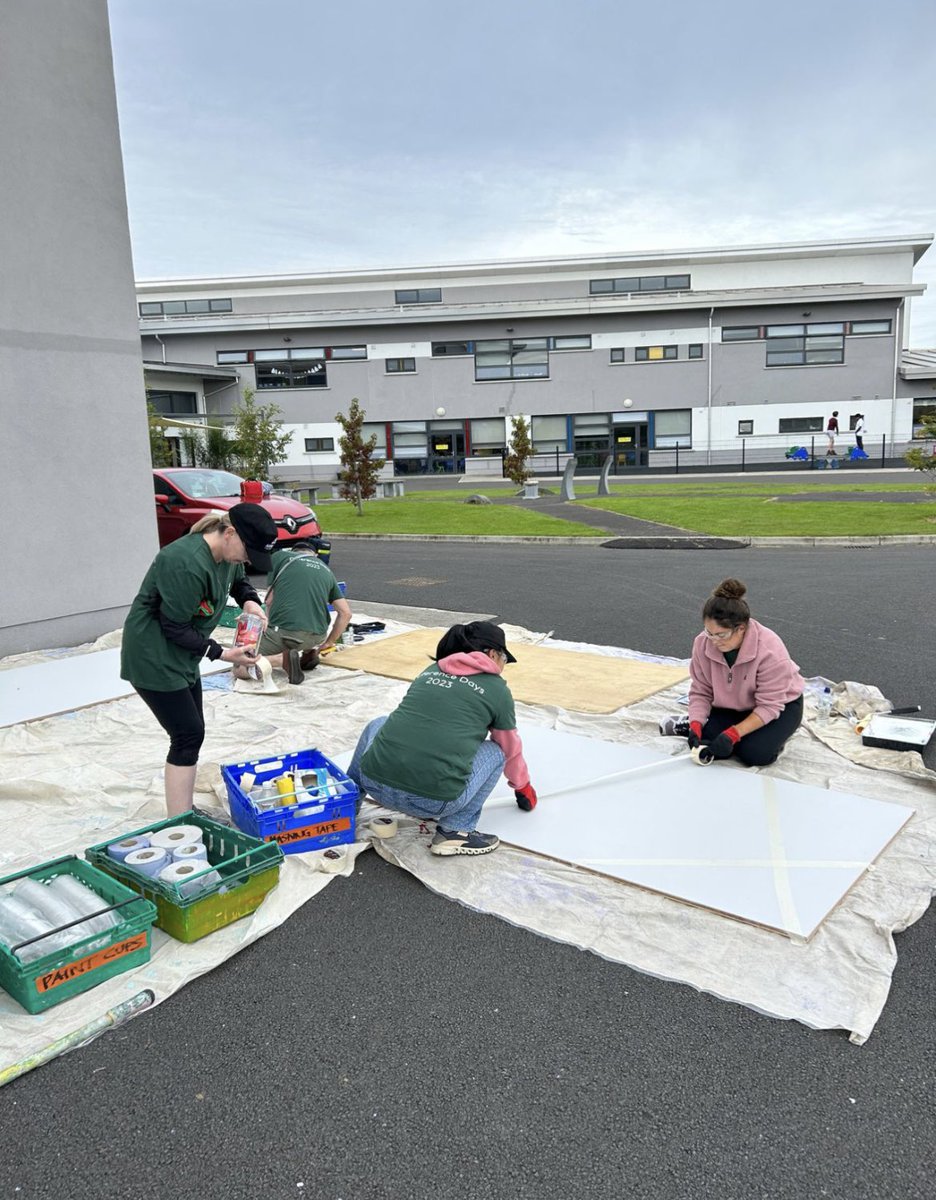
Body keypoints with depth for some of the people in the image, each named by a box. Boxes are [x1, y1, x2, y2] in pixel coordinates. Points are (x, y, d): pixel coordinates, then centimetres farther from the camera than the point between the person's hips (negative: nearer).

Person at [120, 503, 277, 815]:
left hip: (182, 655, 9)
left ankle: (185, 814, 24)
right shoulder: (186, 563, -31)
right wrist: (221, 653, -24)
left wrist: (250, 601, -3)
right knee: (188, 735, -9)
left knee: (190, 734, 12)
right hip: (153, 658, -9)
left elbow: (238, 581, 19)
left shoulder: (227, 552, -3)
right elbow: (174, 628, -24)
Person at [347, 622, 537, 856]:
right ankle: (455, 831, 9)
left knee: (379, 725, 34)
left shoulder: (431, 671, 21)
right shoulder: (497, 689, 9)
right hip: (434, 799, -4)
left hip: (375, 784, 5)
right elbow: (510, 749, 25)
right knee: (494, 751, 20)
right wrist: (523, 786, 46)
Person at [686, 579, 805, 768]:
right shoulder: (702, 643, -23)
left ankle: (777, 733, 7)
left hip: (780, 704, -3)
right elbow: (700, 692, -13)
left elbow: (769, 706, -30)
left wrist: (733, 733, -39)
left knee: (755, 754, -24)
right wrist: (695, 726, -29)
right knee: (712, 747, -20)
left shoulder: (770, 649, -35)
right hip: (732, 707, 3)